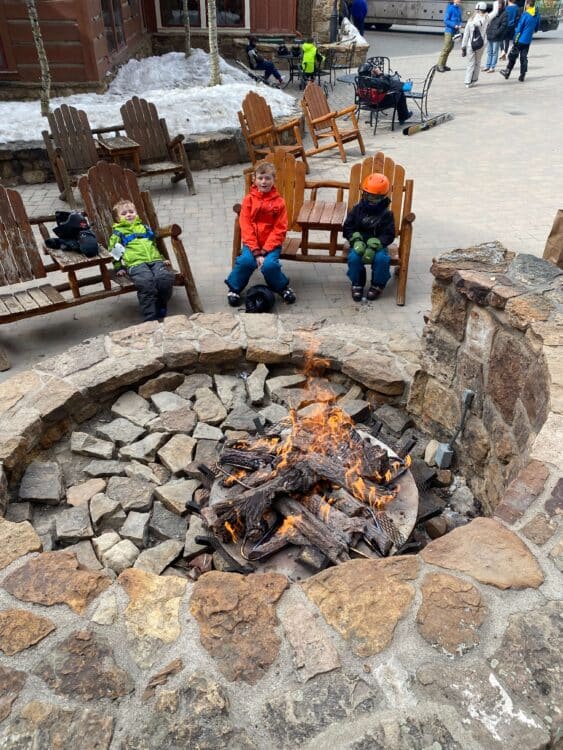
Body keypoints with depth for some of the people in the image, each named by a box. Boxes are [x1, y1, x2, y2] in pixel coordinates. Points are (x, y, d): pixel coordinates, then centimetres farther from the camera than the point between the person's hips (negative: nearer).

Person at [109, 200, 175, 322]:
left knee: (166, 278, -28)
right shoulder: (118, 232, 20)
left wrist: (162, 258, 28)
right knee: (146, 282, -34)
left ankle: (161, 307, -9)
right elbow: (114, 251, 15)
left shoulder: (144, 227, 34)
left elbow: (154, 244, 38)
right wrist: (119, 267, 6)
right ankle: (150, 317, -32)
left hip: (155, 260, 4)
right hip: (135, 263, -4)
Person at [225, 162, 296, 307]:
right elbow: (246, 227, -4)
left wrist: (264, 251, -14)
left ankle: (283, 287, 4)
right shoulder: (249, 199, 1)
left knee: (269, 265, -27)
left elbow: (279, 229, -4)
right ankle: (234, 288, 0)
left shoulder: (279, 202, -1)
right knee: (246, 261, -28)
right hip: (252, 243, 1)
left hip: (271, 244, -1)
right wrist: (256, 252, -15)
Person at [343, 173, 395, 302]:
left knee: (382, 259, -31)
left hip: (377, 245, -1)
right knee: (354, 257, -30)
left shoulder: (386, 214, 0)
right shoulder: (357, 209, 5)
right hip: (359, 244, 1)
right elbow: (347, 228, 3)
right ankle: (357, 284, -6)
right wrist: (356, 241, -17)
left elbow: (389, 235, -6)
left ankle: (378, 285, -4)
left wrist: (373, 247, -21)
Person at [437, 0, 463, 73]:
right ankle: (439, 65, -8)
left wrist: (460, 25, -3)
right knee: (446, 48, -10)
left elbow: (460, 19, 18)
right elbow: (446, 20, -13)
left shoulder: (459, 8, 10)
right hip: (449, 31, -8)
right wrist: (454, 25, -19)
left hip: (455, 31, 8)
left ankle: (443, 65, 17)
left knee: (450, 48, 11)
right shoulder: (450, 8, -11)